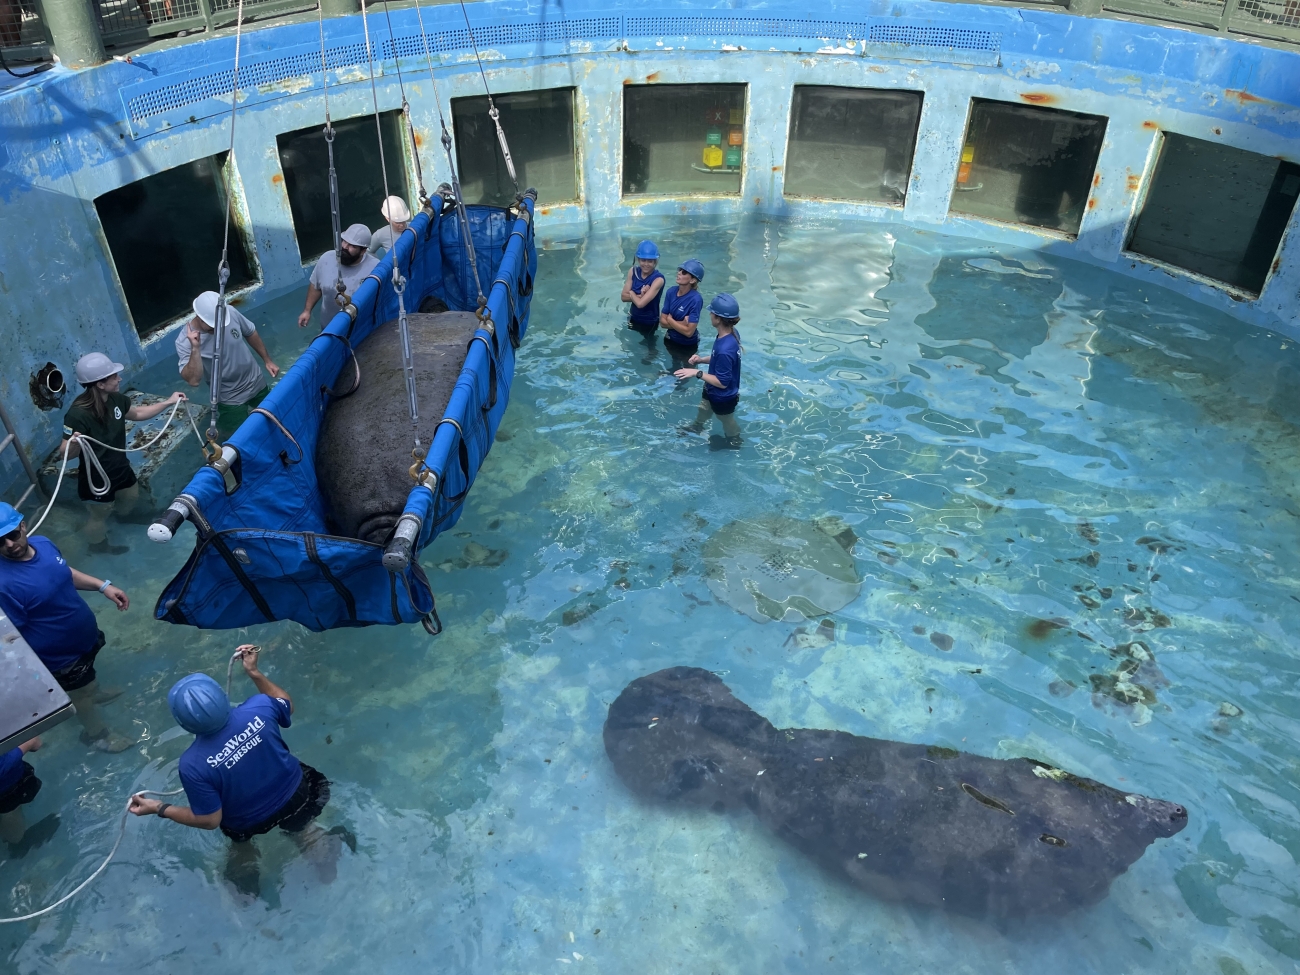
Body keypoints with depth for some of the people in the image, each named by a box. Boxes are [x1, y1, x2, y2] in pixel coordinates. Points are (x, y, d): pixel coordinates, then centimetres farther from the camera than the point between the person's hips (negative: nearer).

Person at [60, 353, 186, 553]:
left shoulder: (115, 399, -12)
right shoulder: (78, 414, -35)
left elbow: (137, 413, 10)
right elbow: (66, 452, -29)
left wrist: (168, 402, 7)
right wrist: (74, 444, -52)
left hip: (120, 466, 7)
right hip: (96, 477, -7)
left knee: (131, 496, 31)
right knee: (100, 514, 19)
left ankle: (119, 514, 65)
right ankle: (98, 545, 49)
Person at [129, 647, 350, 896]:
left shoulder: (193, 764, -35)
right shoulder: (258, 708, -30)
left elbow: (209, 820, -20)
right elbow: (287, 704, -4)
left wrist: (158, 808, -10)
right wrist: (254, 672, -2)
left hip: (250, 821, -1)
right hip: (295, 797, 1)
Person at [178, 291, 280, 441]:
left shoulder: (230, 313, -19)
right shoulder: (184, 341, -27)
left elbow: (251, 334, 2)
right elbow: (193, 380, -33)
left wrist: (267, 360, 8)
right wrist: (195, 348, -43)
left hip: (256, 382, 4)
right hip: (230, 398, -4)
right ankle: (221, 424, 36)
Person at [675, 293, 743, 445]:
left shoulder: (724, 349, -43)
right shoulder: (730, 333, -15)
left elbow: (722, 382, -31)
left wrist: (697, 373, -28)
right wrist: (701, 359, -8)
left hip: (723, 397, -8)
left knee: (727, 421, 24)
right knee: (704, 409, 36)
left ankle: (734, 441, 53)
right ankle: (697, 426, 66)